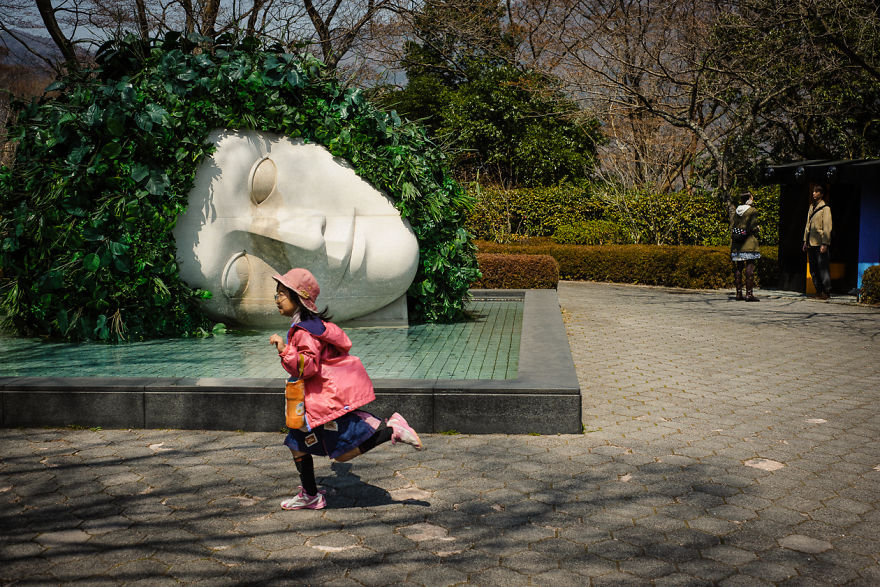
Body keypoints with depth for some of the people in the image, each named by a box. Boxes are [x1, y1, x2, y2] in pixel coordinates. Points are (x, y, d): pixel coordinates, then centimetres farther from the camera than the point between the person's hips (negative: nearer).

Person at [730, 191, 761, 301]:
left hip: (737, 244, 6)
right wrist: (755, 239, 7)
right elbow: (754, 228, -10)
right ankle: (749, 293, -9)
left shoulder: (736, 211, 10)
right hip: (749, 244, -5)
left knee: (738, 268, 8)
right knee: (750, 267, -5)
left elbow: (732, 228, 10)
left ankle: (739, 293, 11)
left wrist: (732, 247, 13)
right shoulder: (752, 211, -6)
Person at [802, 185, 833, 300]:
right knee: (813, 269, 9)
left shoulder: (825, 208, -6)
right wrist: (805, 241, 17)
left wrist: (824, 244, -16)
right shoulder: (811, 207, 16)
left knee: (822, 268, -7)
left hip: (820, 243, -7)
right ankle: (819, 291, 16)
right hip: (811, 243, 7)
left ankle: (826, 291, -1)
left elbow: (827, 227, -10)